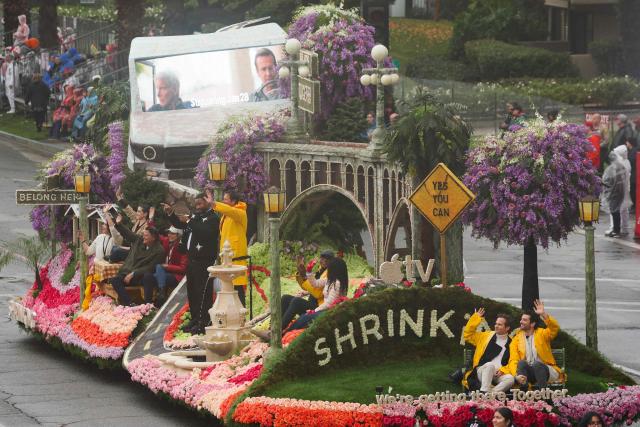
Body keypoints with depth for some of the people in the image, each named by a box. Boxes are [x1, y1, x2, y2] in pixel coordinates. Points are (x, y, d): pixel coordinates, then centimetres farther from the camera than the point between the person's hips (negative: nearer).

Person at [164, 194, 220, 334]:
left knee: (203, 292, -9)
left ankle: (203, 323, -7)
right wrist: (171, 214, 12)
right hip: (192, 259, 9)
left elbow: (206, 232, -25)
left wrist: (192, 222, -22)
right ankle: (195, 319, 24)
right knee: (192, 291, 14)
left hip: (204, 261, -9)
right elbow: (180, 225, 25)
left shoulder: (213, 218, -9)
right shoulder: (196, 216, 16)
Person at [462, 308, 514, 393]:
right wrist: (476, 318, 9)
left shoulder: (511, 343, 14)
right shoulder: (487, 336, 17)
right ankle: (484, 392, -44)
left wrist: (502, 370, -9)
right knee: (490, 365, -35)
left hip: (499, 375, 0)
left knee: (510, 379, -33)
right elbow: (468, 335, 17)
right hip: (481, 372, 0)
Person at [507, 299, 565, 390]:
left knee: (537, 364, -34)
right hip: (528, 373, 2)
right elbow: (513, 361, -1)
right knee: (521, 363, -29)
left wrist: (543, 314, -25)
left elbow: (555, 328, -12)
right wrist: (517, 375, -22)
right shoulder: (516, 339, 11)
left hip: (545, 370, -2)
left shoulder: (542, 334, 9)